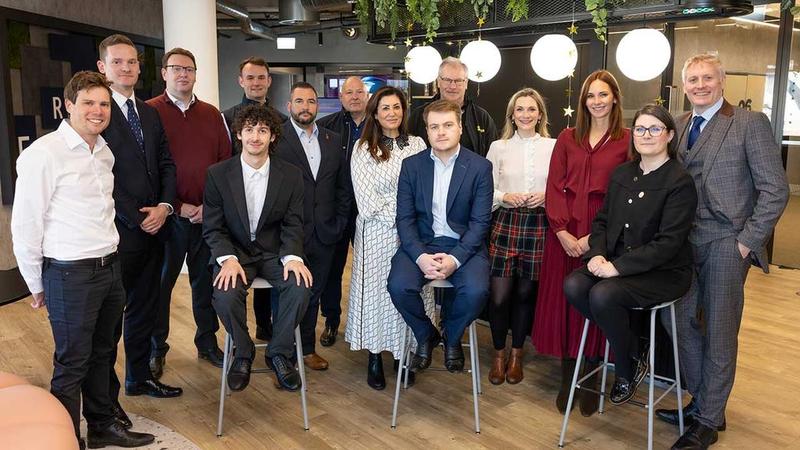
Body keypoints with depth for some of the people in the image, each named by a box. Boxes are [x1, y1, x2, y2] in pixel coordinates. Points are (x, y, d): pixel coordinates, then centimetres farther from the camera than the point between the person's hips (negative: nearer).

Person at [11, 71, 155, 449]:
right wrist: (37, 285, -3)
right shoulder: (44, 154, -13)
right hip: (70, 275, -7)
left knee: (101, 355, 19)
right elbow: (25, 225, -10)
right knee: (72, 365, 4)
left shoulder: (104, 152, 10)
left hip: (110, 267, 7)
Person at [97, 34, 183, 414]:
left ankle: (139, 377, 31)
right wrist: (137, 217, -12)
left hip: (153, 226, 7)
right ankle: (106, 395, 17)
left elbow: (166, 164, 12)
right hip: (117, 230, -7)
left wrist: (164, 206, -4)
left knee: (145, 308, 16)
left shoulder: (149, 113, 14)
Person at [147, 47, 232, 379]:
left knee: (206, 280, 13)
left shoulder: (211, 114, 10)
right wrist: (178, 207, -11)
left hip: (208, 214, 3)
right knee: (160, 283, 8)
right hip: (168, 215, -3)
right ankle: (156, 349, 24)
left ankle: (207, 343, 28)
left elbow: (225, 162, 7)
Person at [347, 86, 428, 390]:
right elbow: (367, 201, -6)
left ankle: (404, 353, 21)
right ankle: (374, 357, 15)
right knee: (375, 289, 4)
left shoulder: (417, 145, 7)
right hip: (376, 233, -2)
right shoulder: (363, 150, 0)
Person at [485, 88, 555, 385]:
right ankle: (498, 354, 19)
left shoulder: (553, 147, 4)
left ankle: (516, 355, 27)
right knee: (499, 294, -2)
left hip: (538, 226, 0)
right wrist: (505, 197, -12)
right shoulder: (498, 147, 6)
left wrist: (547, 197, -11)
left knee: (526, 292, 9)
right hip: (505, 224, 0)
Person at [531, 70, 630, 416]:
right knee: (564, 300, 5)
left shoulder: (627, 140, 1)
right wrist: (563, 231, -8)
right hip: (564, 232, 3)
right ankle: (567, 379, 19)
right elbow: (554, 187, 4)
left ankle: (591, 380, 18)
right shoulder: (567, 138, 10)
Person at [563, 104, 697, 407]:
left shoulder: (680, 182, -11)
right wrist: (597, 254, -8)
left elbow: (669, 242, -18)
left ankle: (627, 369, -1)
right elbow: (602, 220, 13)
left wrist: (618, 267, -22)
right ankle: (634, 349, 1)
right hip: (615, 263, 7)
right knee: (573, 286, -20)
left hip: (664, 272, -6)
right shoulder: (622, 174, 11)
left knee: (603, 294, -31)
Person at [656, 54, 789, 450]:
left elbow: (775, 189, -8)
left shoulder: (750, 123, -5)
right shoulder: (679, 125, 11)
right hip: (684, 243, 6)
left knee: (719, 333, 4)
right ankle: (700, 402, 31)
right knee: (684, 324, 12)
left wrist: (748, 241, -11)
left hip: (725, 244, -5)